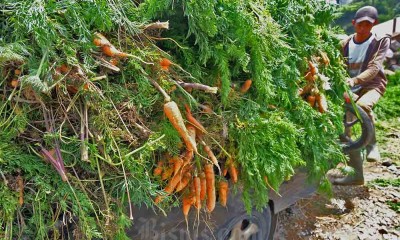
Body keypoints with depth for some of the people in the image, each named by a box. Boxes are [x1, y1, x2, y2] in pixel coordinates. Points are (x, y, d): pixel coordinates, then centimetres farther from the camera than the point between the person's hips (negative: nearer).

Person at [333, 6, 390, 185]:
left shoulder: (381, 41, -8)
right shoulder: (345, 44, 2)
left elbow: (374, 68, -22)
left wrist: (354, 80, -41)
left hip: (372, 85, -5)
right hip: (350, 89, 5)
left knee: (363, 105, -40)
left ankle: (371, 144, -13)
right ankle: (356, 174, 7)